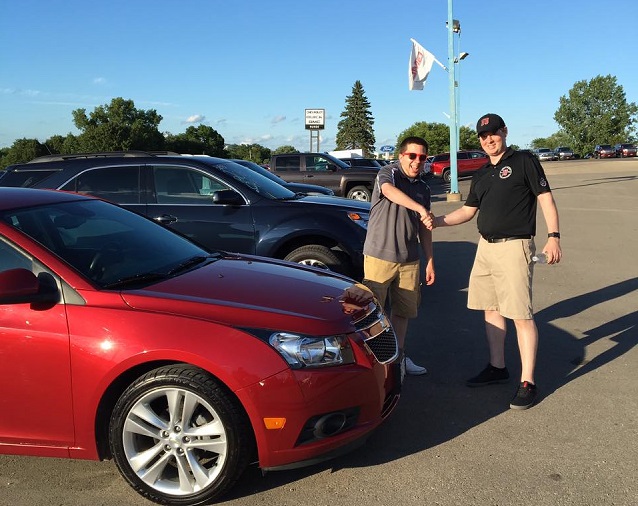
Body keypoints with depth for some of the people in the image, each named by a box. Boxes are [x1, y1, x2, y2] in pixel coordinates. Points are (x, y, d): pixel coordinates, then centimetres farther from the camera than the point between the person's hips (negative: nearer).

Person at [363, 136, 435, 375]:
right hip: (380, 255, -6)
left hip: (409, 259, 6)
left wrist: (430, 260, 15)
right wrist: (420, 209, -42)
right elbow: (389, 191, -30)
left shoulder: (423, 187, 13)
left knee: (403, 310, 14)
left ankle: (398, 356, 28)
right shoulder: (388, 172, -5)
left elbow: (424, 228, 18)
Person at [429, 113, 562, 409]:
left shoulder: (524, 162, -2)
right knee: (491, 309, 13)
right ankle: (497, 368, 26)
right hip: (485, 247, 8)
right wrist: (439, 221, 5)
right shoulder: (480, 175, 17)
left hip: (514, 247, -7)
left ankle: (528, 382, -2)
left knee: (521, 315, -7)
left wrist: (553, 237, -16)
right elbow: (468, 210, 20)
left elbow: (546, 199, -6)